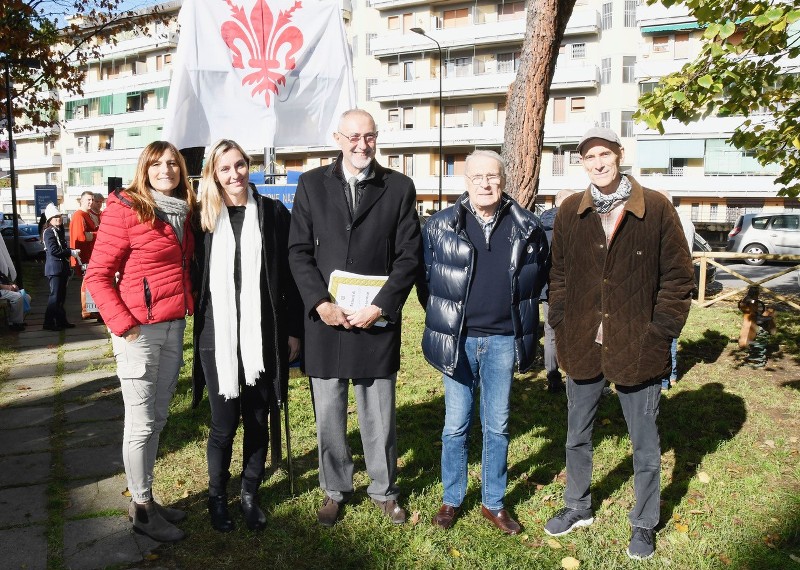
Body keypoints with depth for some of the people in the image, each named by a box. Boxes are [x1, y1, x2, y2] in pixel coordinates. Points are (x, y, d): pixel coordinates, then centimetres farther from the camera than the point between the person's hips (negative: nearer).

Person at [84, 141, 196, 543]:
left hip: (173, 327, 7)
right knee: (141, 423, 3)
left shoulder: (182, 212, 10)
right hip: (139, 329, -6)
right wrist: (124, 324, -16)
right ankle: (141, 509, 19)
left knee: (157, 418, 15)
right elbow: (97, 275, -11)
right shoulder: (125, 209, -9)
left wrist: (187, 308, 9)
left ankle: (144, 498, 29)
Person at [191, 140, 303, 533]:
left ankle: (250, 495, 30)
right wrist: (197, 326, 1)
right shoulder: (203, 217, 3)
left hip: (263, 336, 1)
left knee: (258, 419, 11)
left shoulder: (273, 212, 2)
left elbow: (288, 275, 3)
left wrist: (293, 330, 2)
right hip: (218, 337, 0)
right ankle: (217, 496, 28)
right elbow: (195, 275, 7)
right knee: (224, 422, 6)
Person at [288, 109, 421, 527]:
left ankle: (384, 490, 30)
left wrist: (380, 307, -11)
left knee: (379, 414, 10)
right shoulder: (312, 184, 5)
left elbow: (408, 256, -1)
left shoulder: (399, 188, 3)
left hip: (377, 320, -1)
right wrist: (321, 304, -11)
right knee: (328, 414, 12)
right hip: (324, 320, 1)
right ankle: (334, 490, 31)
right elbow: (299, 251, 1)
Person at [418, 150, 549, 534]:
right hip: (458, 339, -1)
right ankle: (452, 500, 26)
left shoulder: (527, 228, -1)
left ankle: (493, 503, 28)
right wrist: (442, 318, 7)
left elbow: (540, 276, 13)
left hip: (503, 340, 1)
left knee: (497, 427, 12)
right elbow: (424, 276, 6)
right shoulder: (441, 225, -4)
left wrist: (519, 313, 10)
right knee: (455, 426, 8)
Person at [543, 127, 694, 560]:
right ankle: (578, 508, 40)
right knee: (576, 436, 18)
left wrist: (660, 333, -9)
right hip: (582, 347, 3)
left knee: (644, 444, 12)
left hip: (638, 347, -3)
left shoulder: (657, 209, -8)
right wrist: (561, 326, 2)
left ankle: (644, 524, 34)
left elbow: (678, 278, -4)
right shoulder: (570, 212, 1)